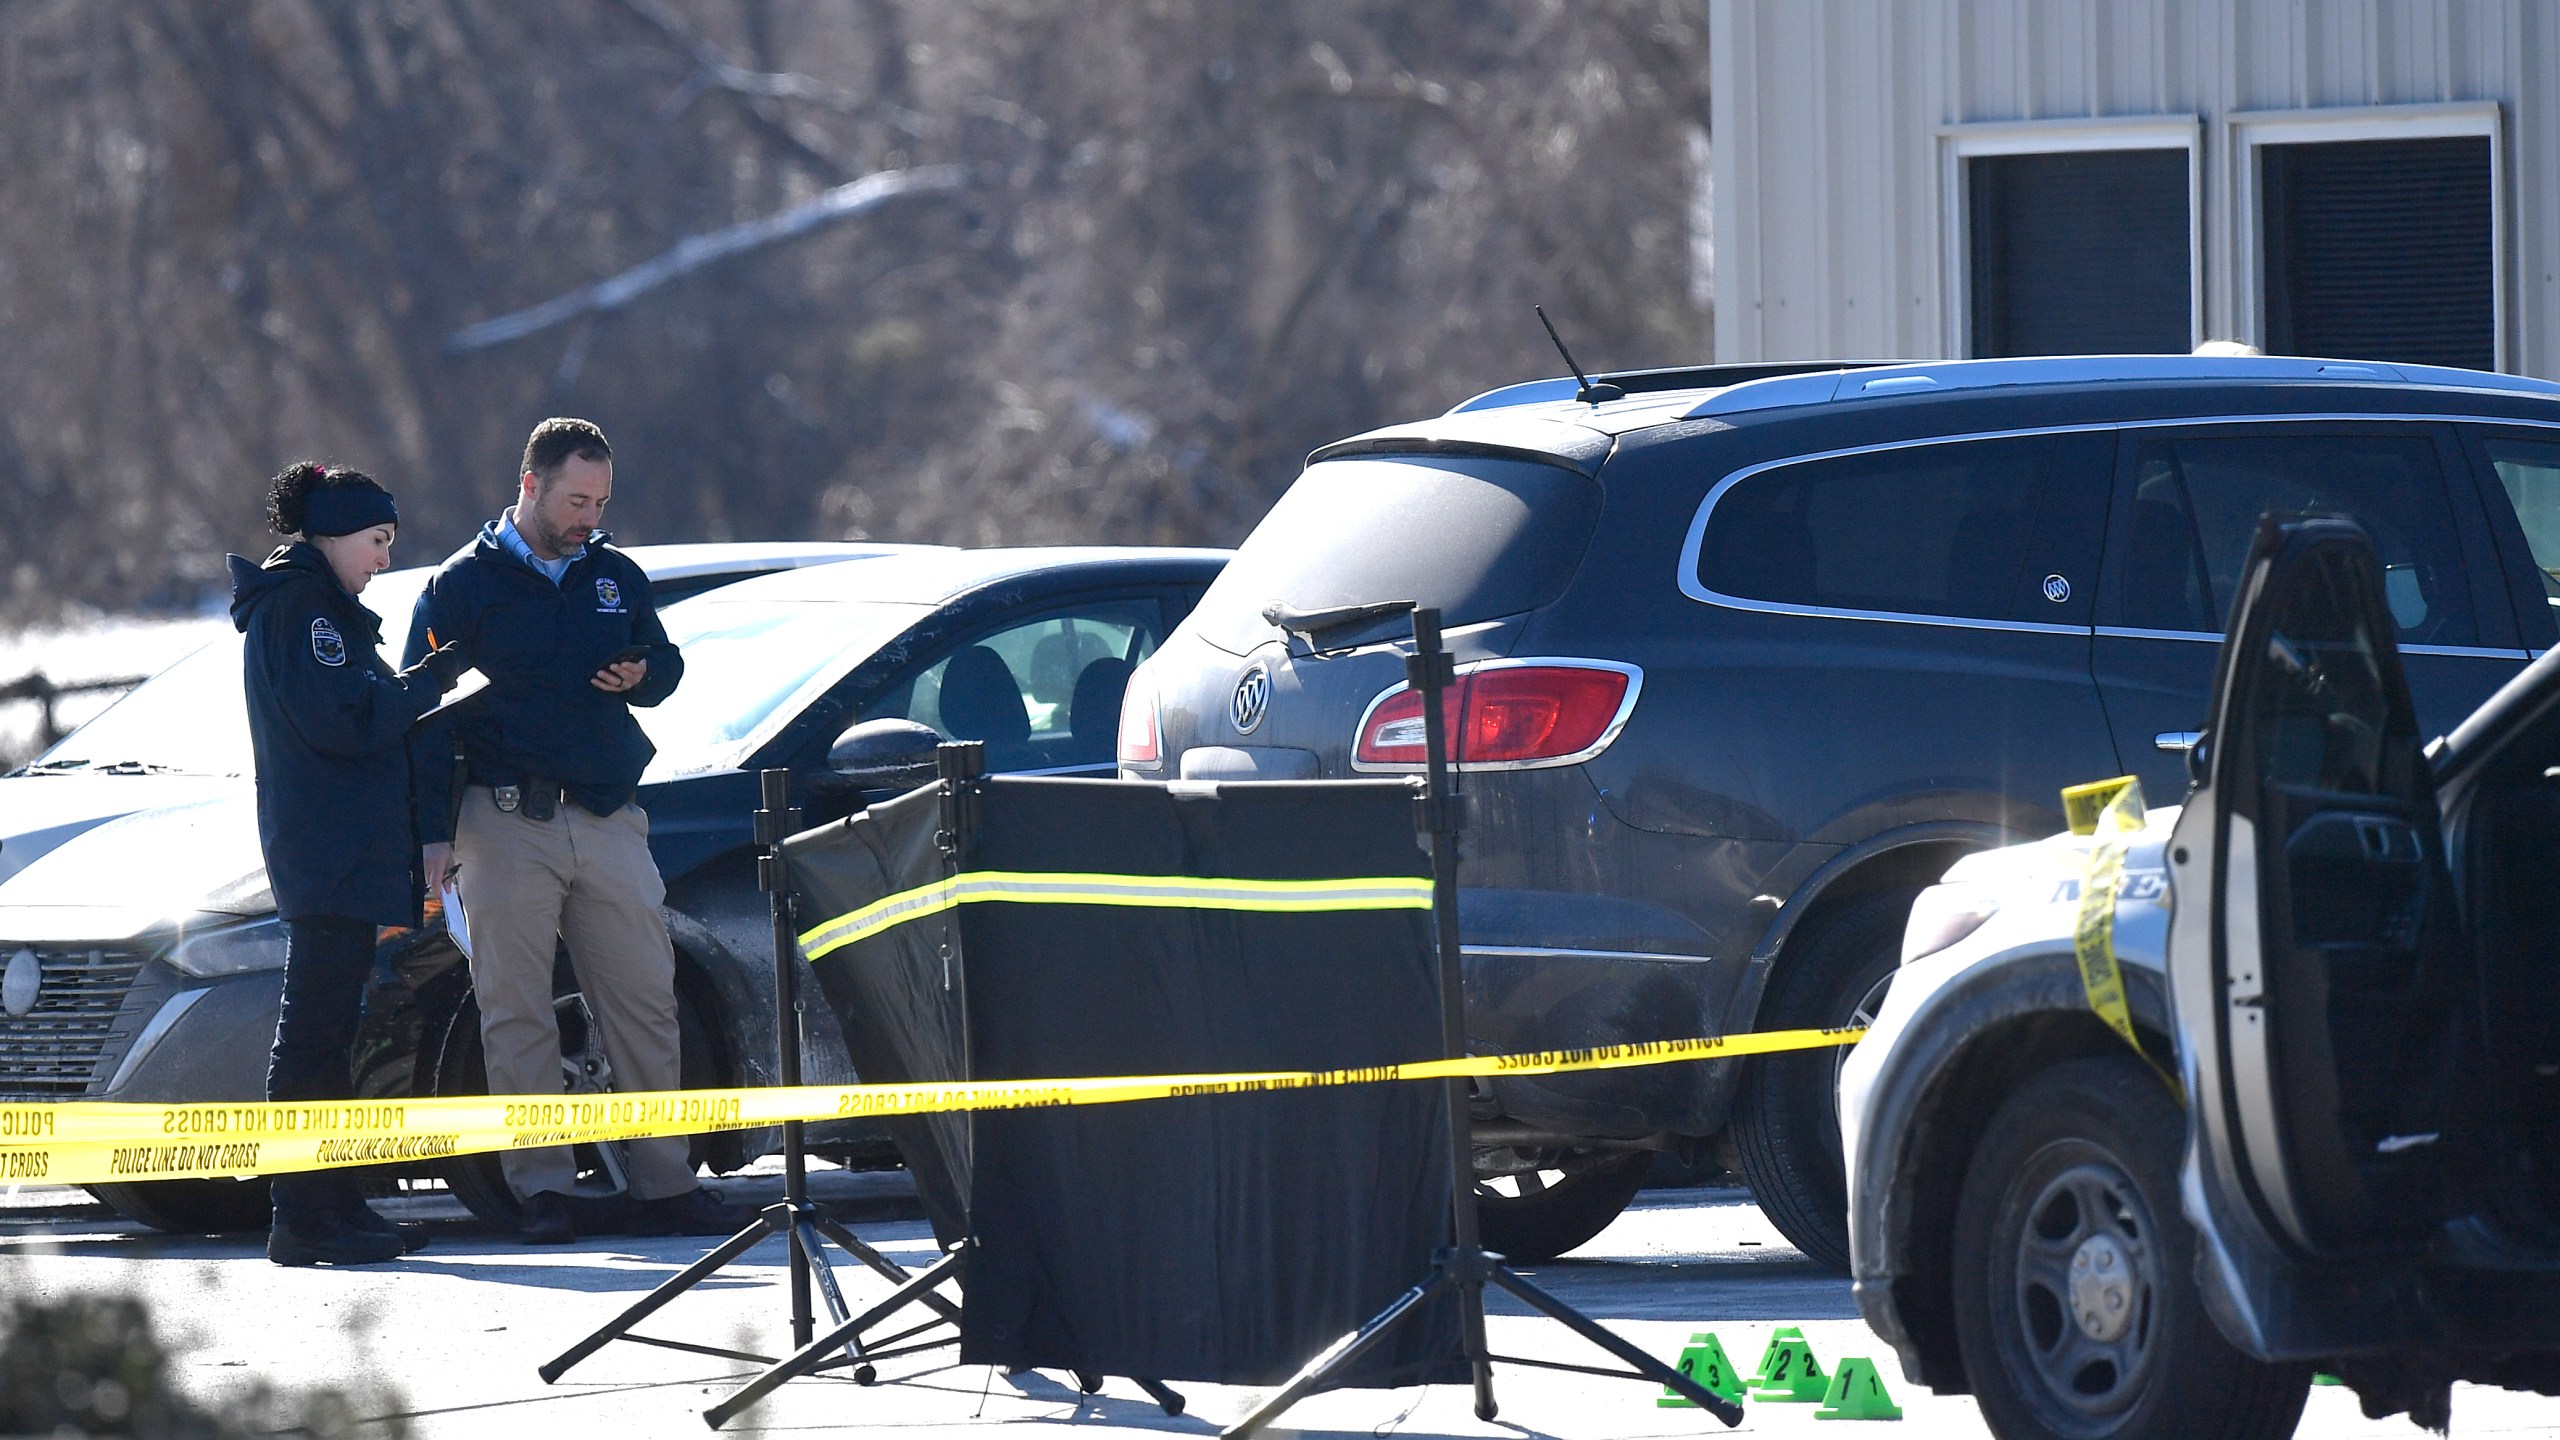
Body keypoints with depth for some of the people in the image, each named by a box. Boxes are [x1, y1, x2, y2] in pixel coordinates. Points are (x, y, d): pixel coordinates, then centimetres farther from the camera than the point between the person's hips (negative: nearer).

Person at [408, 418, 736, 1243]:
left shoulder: (615, 576, 14)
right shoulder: (463, 586, 1)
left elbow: (666, 663, 25)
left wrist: (641, 675, -1)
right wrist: (435, 833, -7)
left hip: (608, 824, 4)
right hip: (508, 825, -4)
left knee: (646, 1004, 2)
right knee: (518, 1016, -3)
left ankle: (665, 1184, 6)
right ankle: (541, 1189, 0)